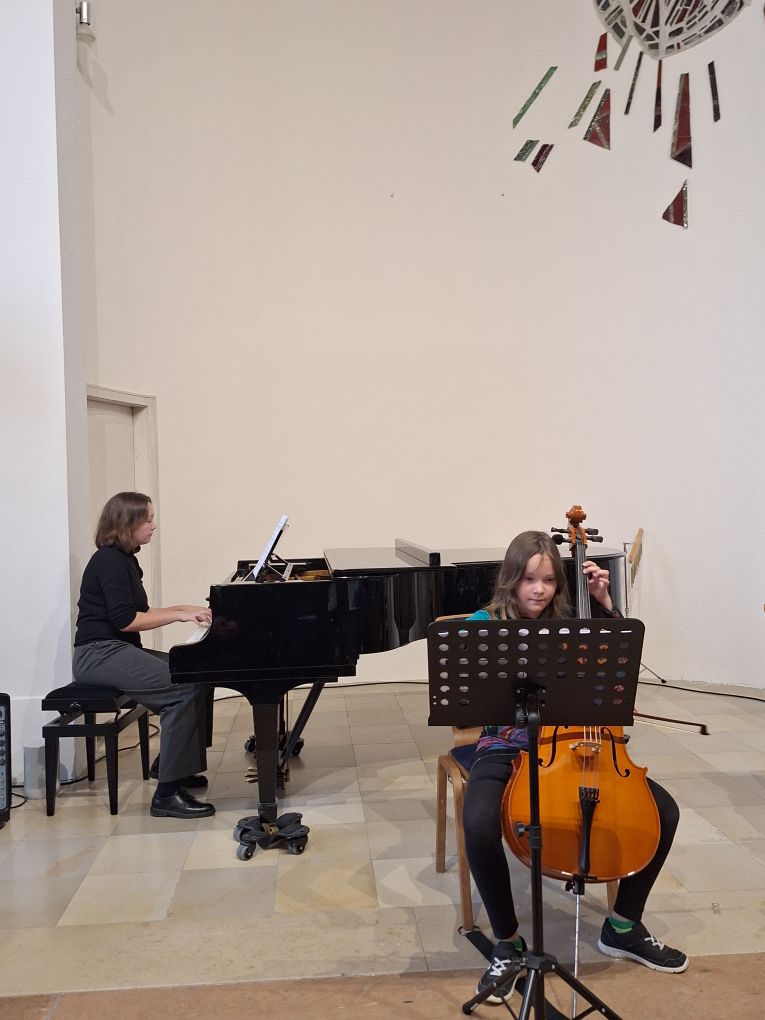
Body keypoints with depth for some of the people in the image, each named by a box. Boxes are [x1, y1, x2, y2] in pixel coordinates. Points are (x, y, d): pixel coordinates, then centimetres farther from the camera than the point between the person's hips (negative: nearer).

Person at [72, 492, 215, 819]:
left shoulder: (123, 559, 17)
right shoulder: (109, 561, -13)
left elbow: (138, 613, 21)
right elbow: (125, 620, -21)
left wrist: (184, 609, 13)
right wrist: (179, 615, -17)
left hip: (116, 650, 10)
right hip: (99, 654, -10)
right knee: (185, 688, -24)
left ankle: (171, 764, 13)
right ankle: (167, 793, -21)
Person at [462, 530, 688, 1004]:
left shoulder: (571, 622, 6)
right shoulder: (484, 625, -4)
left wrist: (604, 603, -2)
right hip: (507, 749, -3)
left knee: (664, 810, -10)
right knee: (479, 826, -34)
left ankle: (624, 925, 11)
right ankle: (508, 943, -7)